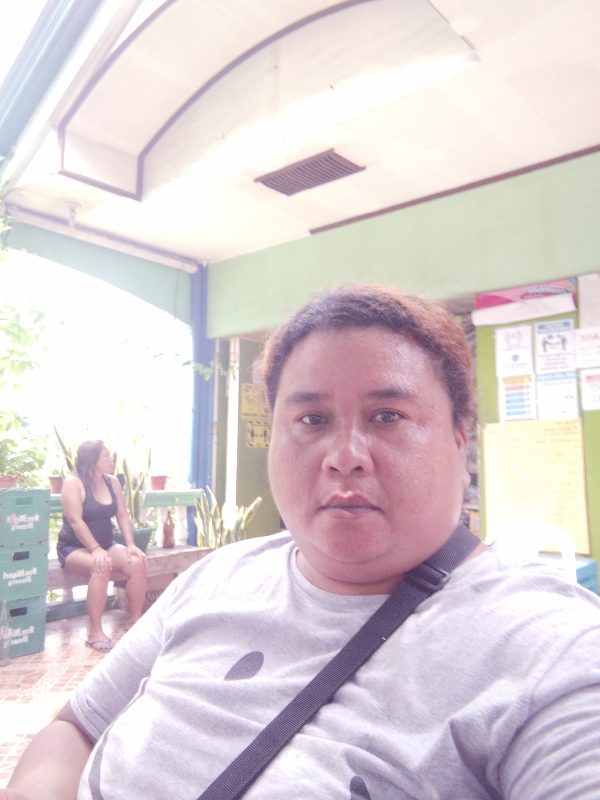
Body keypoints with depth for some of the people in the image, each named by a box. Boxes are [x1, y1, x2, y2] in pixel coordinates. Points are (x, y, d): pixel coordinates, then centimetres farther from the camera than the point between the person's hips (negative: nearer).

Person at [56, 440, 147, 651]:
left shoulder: (112, 482, 7)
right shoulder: (73, 483, -10)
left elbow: (123, 516, 5)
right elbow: (75, 521, -19)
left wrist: (131, 545, -10)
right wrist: (95, 549, -29)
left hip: (106, 544, 6)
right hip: (73, 548, -5)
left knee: (137, 562, -21)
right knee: (101, 567, -36)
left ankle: (135, 620, -5)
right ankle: (95, 633, -27)